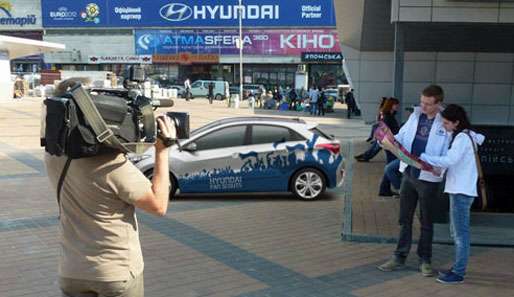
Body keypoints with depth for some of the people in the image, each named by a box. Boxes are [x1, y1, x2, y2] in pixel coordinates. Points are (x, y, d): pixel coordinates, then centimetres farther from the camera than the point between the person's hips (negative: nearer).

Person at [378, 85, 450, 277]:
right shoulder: (415, 115, 4)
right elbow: (401, 136, 12)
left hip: (428, 178, -5)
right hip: (408, 174, 5)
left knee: (426, 222, 10)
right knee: (405, 219, 13)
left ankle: (425, 260, 25)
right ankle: (400, 257, 24)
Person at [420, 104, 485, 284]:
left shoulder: (462, 137, -15)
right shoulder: (467, 135, 15)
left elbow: (449, 160, -24)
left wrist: (423, 157, -20)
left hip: (462, 191, -10)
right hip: (459, 189, 10)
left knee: (461, 233, -4)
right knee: (457, 232, 16)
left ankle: (459, 273, 1)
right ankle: (458, 268, 24)